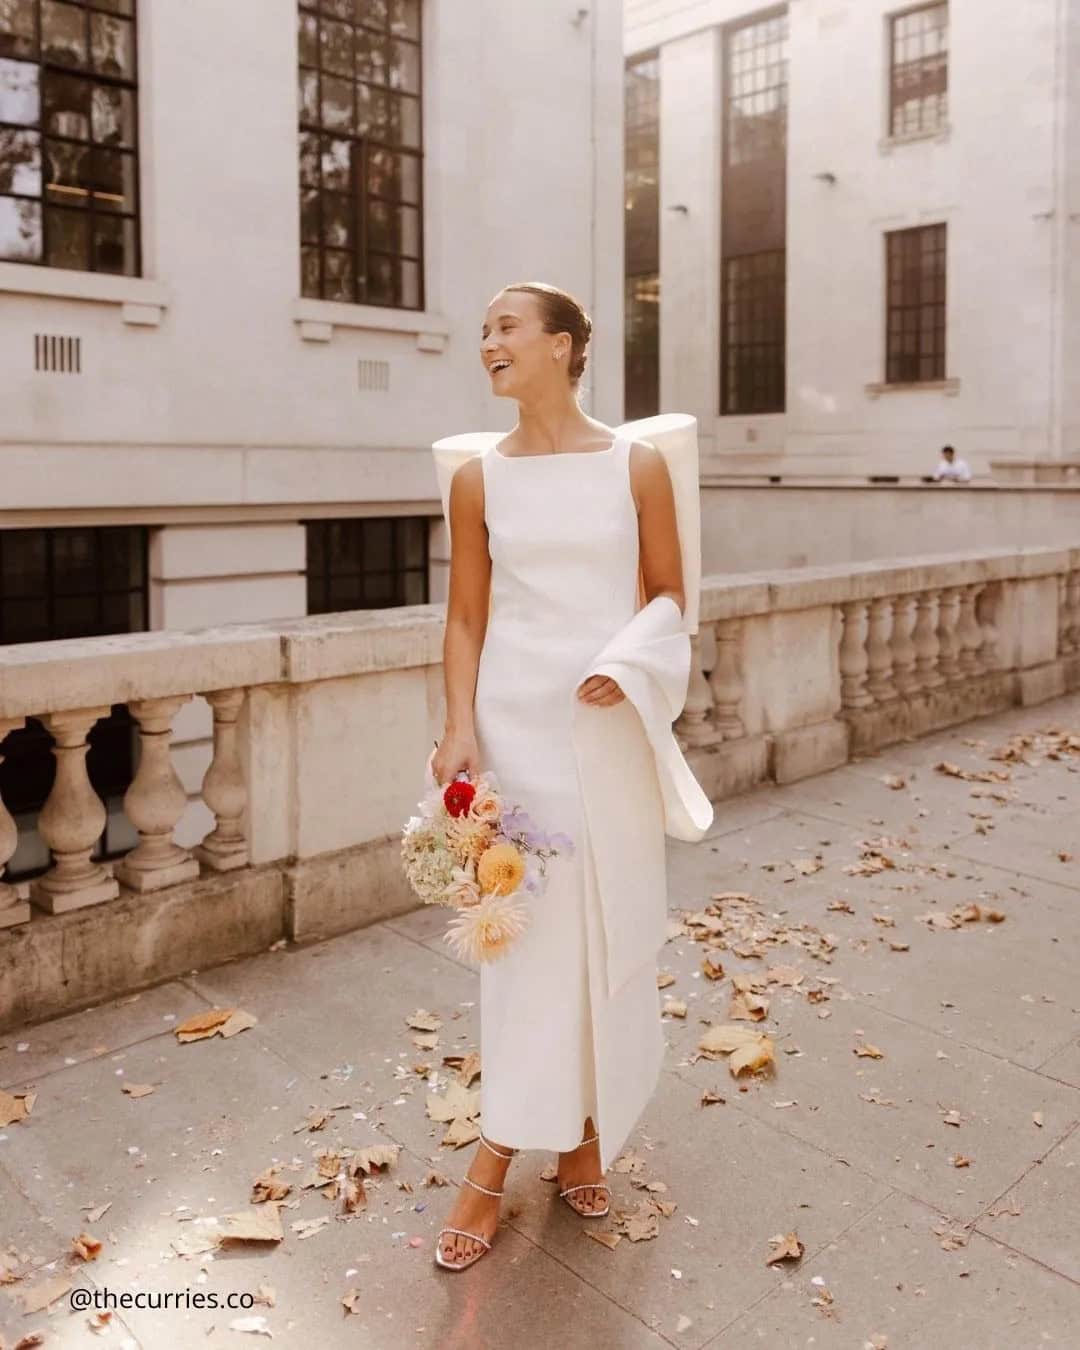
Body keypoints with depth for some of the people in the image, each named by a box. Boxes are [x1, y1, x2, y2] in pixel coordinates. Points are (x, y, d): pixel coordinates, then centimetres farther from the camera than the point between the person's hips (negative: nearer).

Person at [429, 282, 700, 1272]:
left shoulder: (636, 464, -1)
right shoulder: (479, 477, 2)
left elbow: (669, 596, 4)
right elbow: (466, 618, 3)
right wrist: (460, 727, -8)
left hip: (608, 722, 0)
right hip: (513, 721, 1)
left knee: (605, 930, 8)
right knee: (524, 928, 5)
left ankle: (586, 1127, 29)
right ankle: (495, 1168, 19)